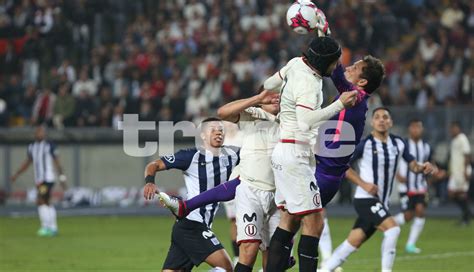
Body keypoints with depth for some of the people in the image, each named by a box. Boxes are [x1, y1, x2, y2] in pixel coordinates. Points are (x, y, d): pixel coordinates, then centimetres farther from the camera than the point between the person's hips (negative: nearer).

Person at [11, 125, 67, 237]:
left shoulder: (50, 146, -8)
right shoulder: (32, 147, 10)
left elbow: (57, 162, -6)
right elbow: (27, 163, 17)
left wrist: (62, 178, -7)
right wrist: (16, 175, 9)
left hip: (48, 179, -7)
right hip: (39, 180, 7)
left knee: (40, 201, -16)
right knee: (47, 203, 10)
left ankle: (45, 226, -14)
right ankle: (53, 228, 16)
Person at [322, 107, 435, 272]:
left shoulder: (398, 144, 6)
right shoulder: (364, 144, -10)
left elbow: (412, 165, 12)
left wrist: (422, 168, -11)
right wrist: (363, 184, -16)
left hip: (381, 202, 6)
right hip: (365, 198, -6)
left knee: (354, 242, 8)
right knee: (392, 229, -23)